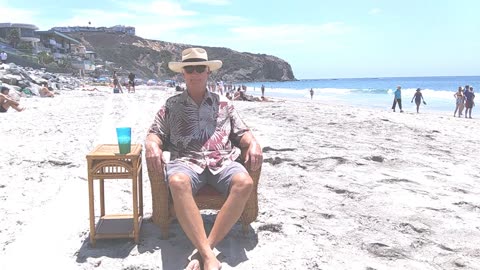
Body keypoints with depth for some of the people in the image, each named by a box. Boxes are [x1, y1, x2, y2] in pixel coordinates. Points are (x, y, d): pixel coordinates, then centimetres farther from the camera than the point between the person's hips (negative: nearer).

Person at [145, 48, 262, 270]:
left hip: (222, 162, 2)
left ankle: (206, 248, -32)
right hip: (186, 161, -1)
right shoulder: (172, 105, 19)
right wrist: (151, 144, -9)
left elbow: (241, 133, 21)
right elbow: (155, 134, 15)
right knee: (177, 182, -38)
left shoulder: (223, 103, 22)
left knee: (244, 182, -33)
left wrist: (253, 143, -2)